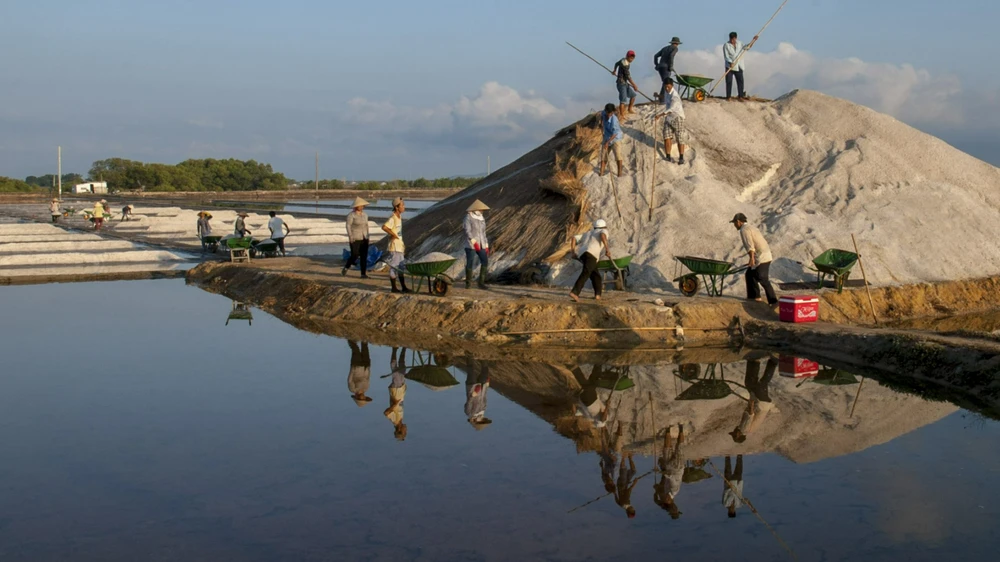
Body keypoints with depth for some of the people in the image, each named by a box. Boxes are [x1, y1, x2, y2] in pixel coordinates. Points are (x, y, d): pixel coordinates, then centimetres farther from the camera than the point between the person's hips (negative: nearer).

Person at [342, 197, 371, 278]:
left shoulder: (365, 214, 9)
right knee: (355, 256, -6)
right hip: (355, 239, -5)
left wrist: (367, 237, 14)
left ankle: (363, 274, 2)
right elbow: (348, 226, -11)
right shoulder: (351, 215, -9)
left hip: (364, 238, 5)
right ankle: (346, 267, 19)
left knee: (364, 256, -1)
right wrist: (350, 236, -19)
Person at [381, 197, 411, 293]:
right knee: (394, 267, -2)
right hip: (394, 246, -10)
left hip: (399, 246, 10)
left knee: (400, 267, 13)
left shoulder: (399, 216, 11)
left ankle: (404, 287, 19)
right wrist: (393, 235, -23)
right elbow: (384, 227, -33)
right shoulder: (392, 218, -18)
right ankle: (394, 288, 5)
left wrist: (402, 243, 15)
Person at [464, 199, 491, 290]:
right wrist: (474, 242, -27)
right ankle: (468, 282, 17)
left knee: (485, 262, -7)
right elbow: (468, 231, -18)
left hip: (481, 245, 6)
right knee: (470, 264, -1)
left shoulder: (482, 219, 14)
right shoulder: (468, 218, -8)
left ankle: (481, 282, -1)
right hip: (471, 245, -6)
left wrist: (486, 246, 14)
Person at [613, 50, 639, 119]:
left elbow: (616, 63, 31)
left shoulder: (623, 60, 10)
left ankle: (630, 109, 32)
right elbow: (628, 76, -24)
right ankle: (622, 116, -12)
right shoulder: (625, 64, -21)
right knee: (623, 100, -13)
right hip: (621, 83, -10)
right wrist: (634, 85, -20)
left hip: (625, 83, 10)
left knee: (633, 95, 17)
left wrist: (615, 71, 51)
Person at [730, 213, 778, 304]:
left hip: (761, 258, -10)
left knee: (763, 280, -13)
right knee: (750, 274, 19)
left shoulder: (744, 230, -7)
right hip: (766, 256, 10)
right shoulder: (752, 228, 22)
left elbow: (749, 244, -21)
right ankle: (754, 296, 21)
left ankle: (773, 301, -18)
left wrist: (752, 257, -30)